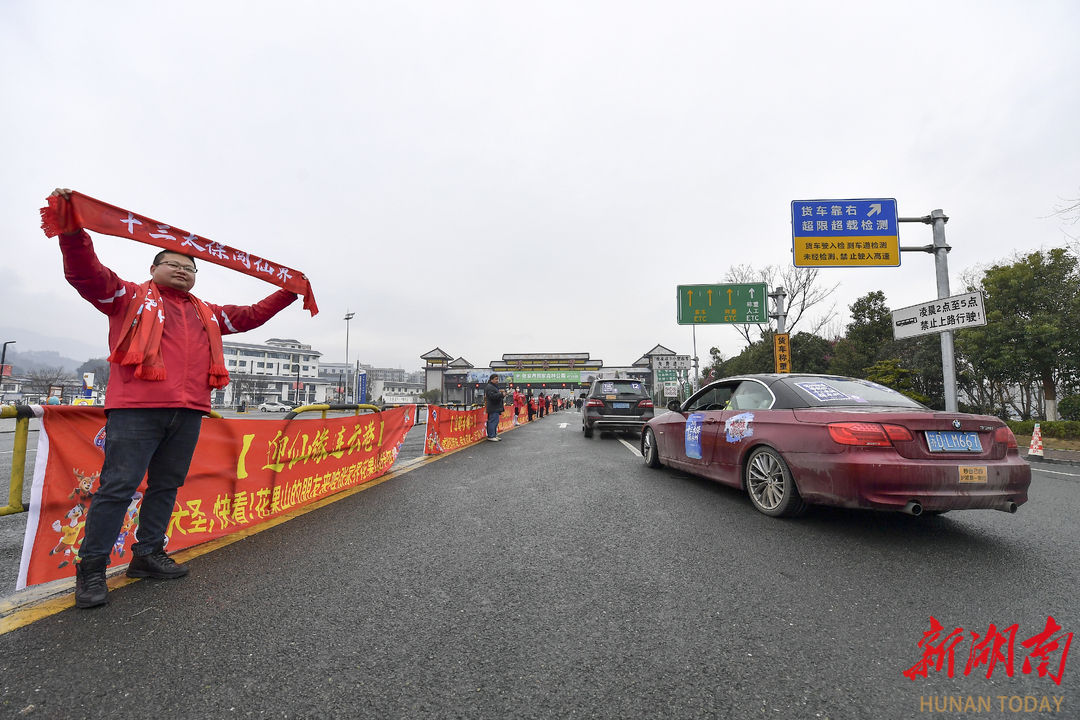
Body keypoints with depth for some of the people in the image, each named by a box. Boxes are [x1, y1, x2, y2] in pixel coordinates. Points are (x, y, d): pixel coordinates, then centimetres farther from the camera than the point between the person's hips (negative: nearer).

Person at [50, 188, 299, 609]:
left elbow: (251, 315, 27)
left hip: (188, 413, 5)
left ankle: (147, 555, 22)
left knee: (166, 485, 10)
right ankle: (91, 568, 7)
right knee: (118, 486, -4)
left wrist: (288, 293, 24)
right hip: (137, 409, -5)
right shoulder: (132, 297, 11)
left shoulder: (207, 314, 24)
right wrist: (72, 230, -19)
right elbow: (87, 274, -4)